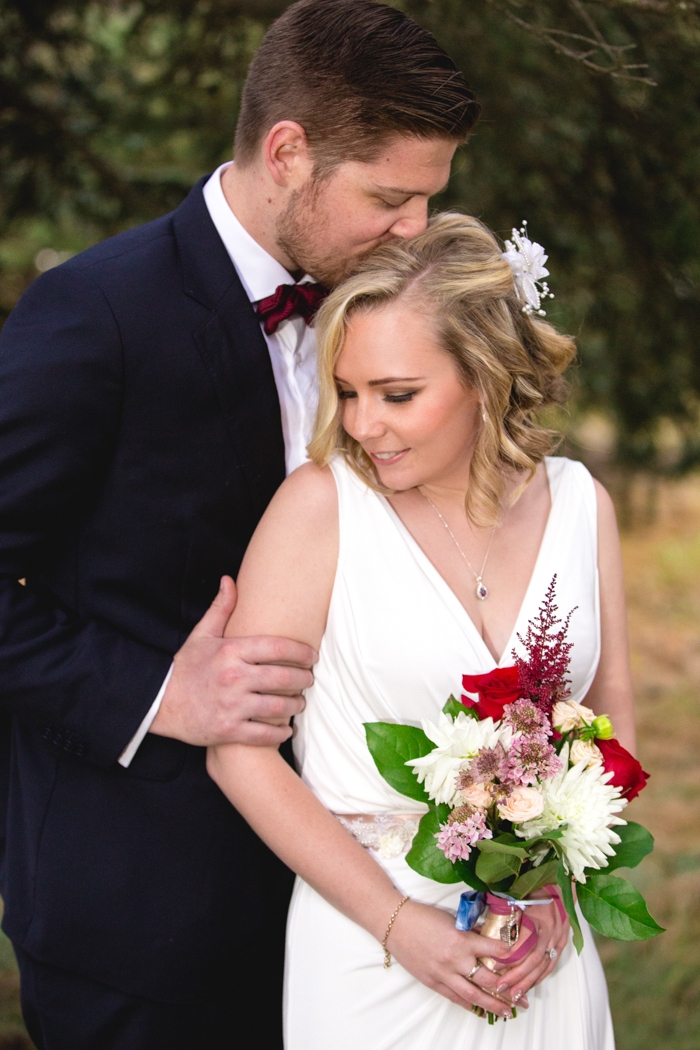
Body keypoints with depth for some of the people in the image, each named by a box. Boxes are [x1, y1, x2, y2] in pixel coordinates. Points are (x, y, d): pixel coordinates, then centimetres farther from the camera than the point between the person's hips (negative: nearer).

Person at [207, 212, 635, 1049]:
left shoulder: (579, 502, -1)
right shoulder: (322, 503, -12)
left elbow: (611, 712, 8)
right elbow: (238, 747, -12)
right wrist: (399, 921, -13)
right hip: (368, 942, -3)